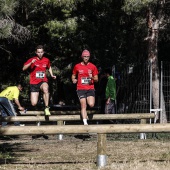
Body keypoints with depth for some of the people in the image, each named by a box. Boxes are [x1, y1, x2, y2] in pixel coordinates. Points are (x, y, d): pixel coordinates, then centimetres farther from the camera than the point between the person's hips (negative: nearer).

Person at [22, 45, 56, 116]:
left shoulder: (46, 60, 3)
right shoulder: (32, 60, -5)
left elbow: (49, 67, 25)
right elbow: (24, 68, -14)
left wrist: (52, 75, 10)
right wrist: (31, 63, -28)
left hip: (43, 81, 1)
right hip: (34, 83, -1)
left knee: (46, 89, -39)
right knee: (34, 104, -8)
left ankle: (46, 108, -29)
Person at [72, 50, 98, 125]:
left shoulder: (93, 67, 6)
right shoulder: (77, 66, 6)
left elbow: (96, 79, 8)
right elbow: (73, 75, 21)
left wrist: (92, 77, -14)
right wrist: (73, 80, -2)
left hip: (90, 88, 0)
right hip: (81, 89, 0)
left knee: (91, 104, -19)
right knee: (83, 106, -7)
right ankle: (85, 122, -5)